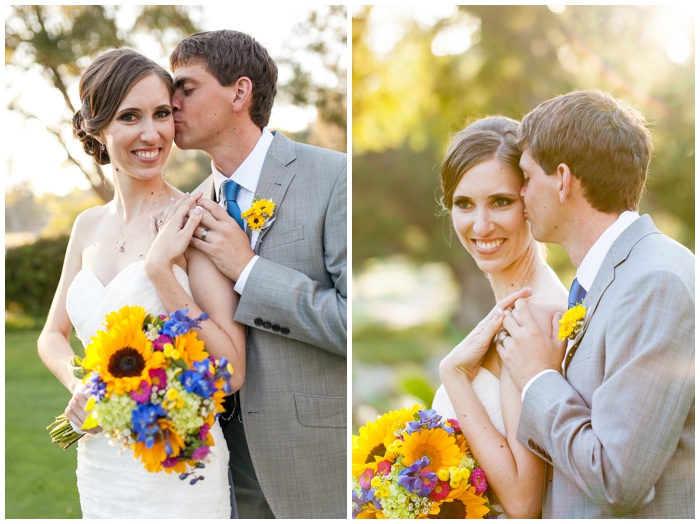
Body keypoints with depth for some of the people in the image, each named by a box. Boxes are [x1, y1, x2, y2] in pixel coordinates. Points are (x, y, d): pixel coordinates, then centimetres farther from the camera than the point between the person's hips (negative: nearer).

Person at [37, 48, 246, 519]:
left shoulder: (194, 221, -13)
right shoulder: (89, 226, 4)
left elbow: (231, 372, -18)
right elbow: (53, 334, 15)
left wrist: (160, 269, -23)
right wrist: (78, 387, -5)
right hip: (98, 468, 5)